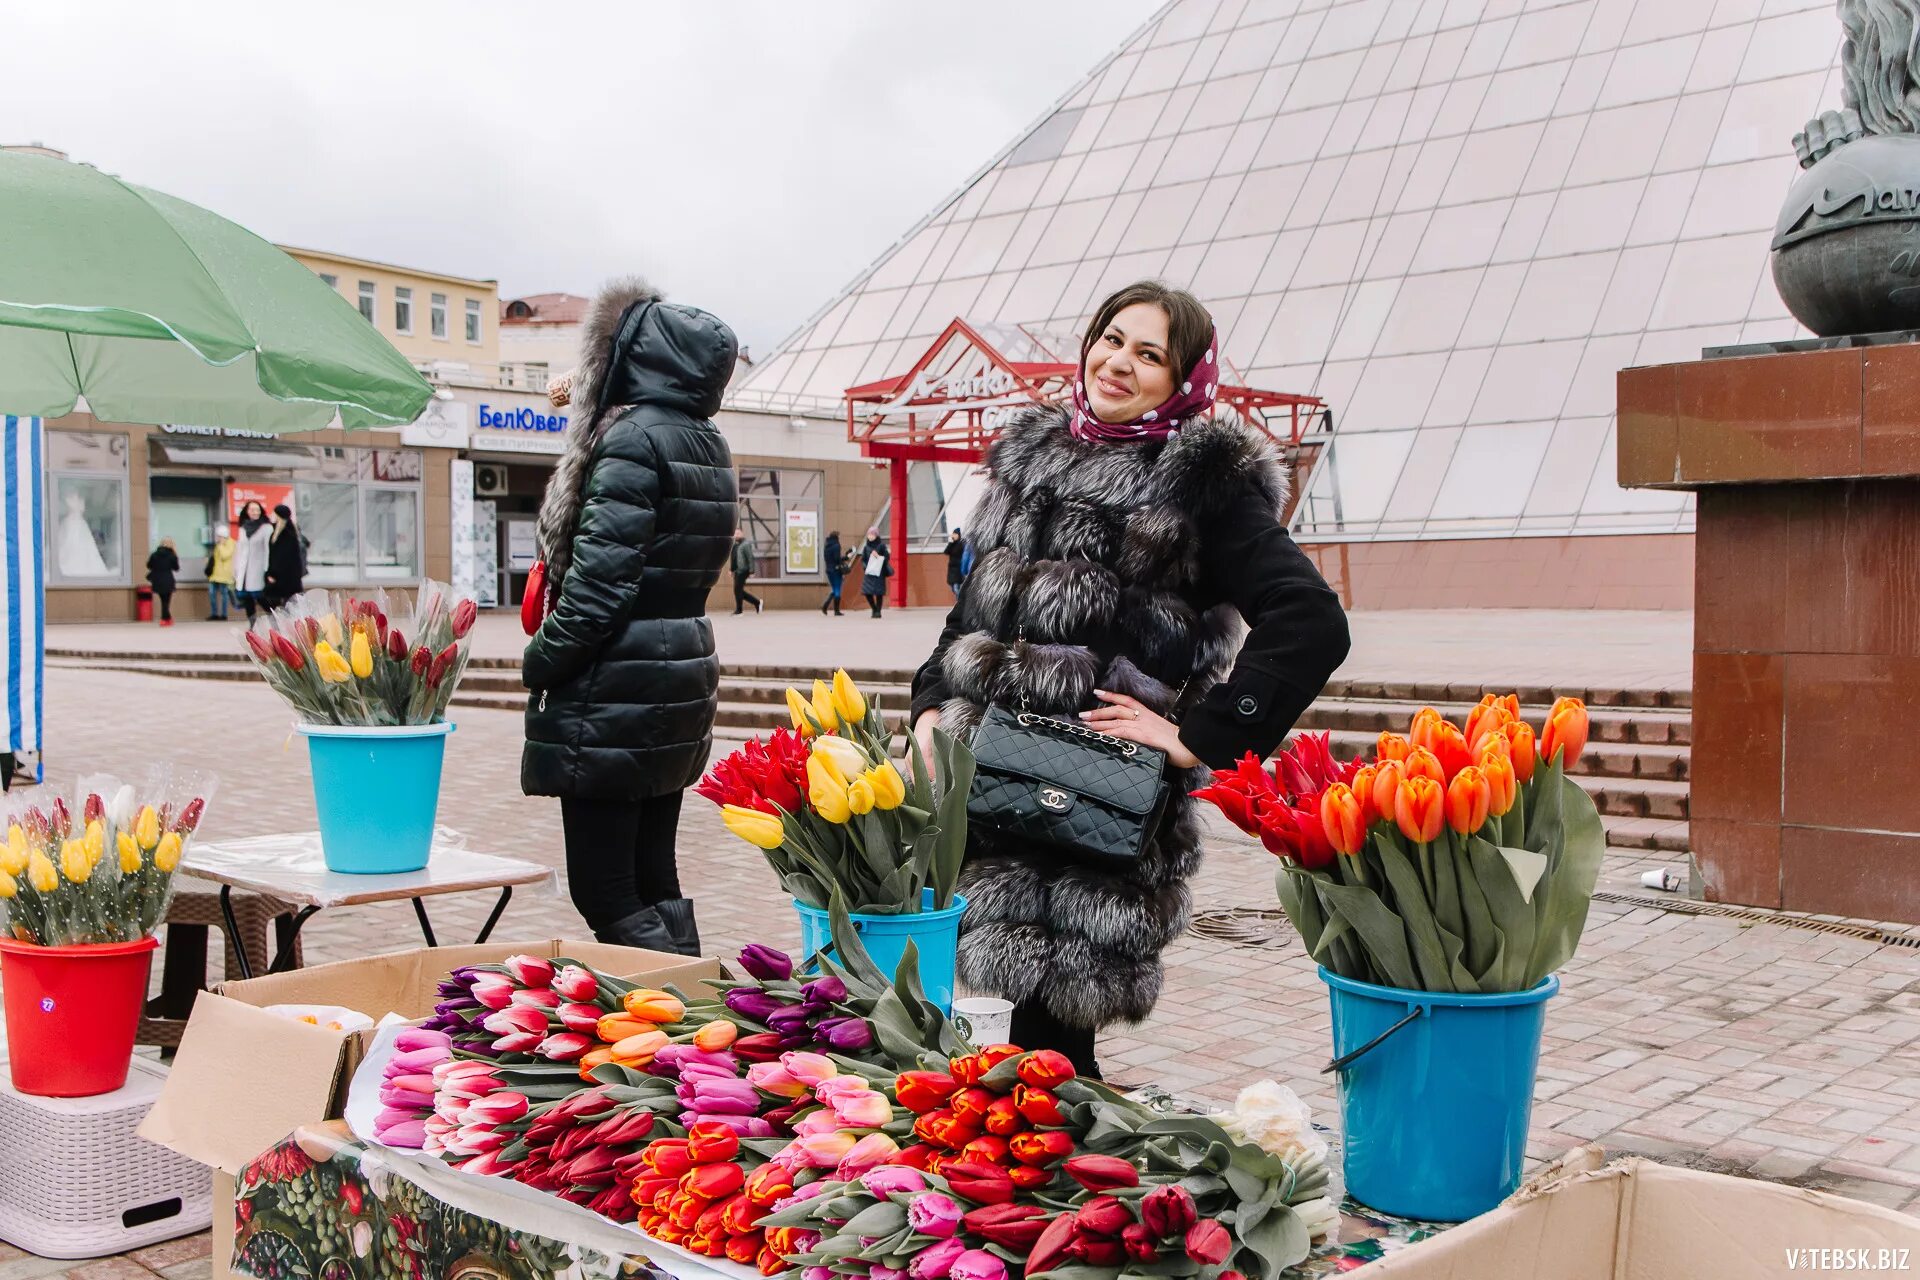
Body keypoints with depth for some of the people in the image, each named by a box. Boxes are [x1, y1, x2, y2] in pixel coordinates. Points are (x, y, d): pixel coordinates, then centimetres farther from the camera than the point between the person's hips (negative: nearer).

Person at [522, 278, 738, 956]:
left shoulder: (632, 438, -15)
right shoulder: (709, 446, 11)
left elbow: (601, 577, -21)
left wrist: (541, 660, -9)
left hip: (616, 696, -9)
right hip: (683, 681, 9)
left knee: (603, 890, -2)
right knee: (654, 878, 16)